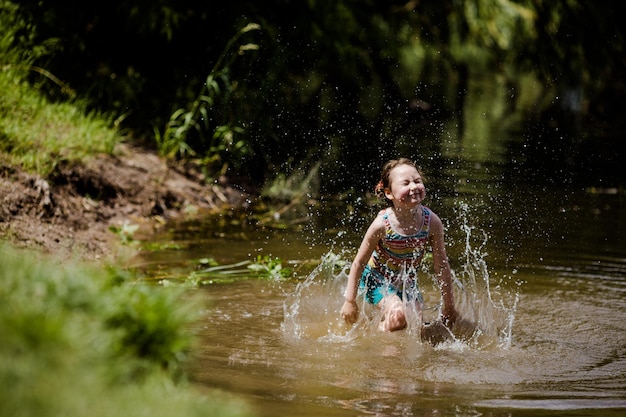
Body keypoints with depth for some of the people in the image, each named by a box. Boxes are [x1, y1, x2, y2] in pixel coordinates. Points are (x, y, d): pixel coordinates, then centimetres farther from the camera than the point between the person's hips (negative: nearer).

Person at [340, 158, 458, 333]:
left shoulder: (432, 222, -20)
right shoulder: (382, 224, -29)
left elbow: (442, 266, -8)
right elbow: (359, 263, -16)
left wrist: (449, 306, 0)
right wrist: (350, 301, -10)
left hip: (408, 282, 5)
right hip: (378, 279, -4)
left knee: (417, 332, 7)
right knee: (398, 316, -29)